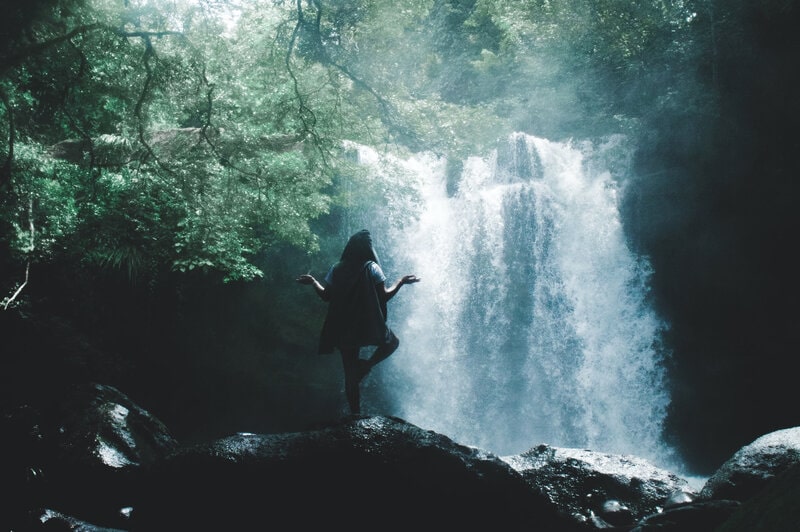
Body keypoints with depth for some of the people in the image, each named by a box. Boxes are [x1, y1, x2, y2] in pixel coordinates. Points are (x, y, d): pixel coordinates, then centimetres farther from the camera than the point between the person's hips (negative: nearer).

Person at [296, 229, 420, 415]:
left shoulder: (337, 269, 3)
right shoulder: (371, 267, -6)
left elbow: (326, 295, 4)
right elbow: (385, 295, -9)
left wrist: (313, 282, 20)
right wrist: (401, 281, 4)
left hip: (343, 328, 4)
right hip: (369, 326, -4)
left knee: (350, 373, 12)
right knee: (392, 342, 25)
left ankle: (355, 412, 11)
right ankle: (366, 365, -1)